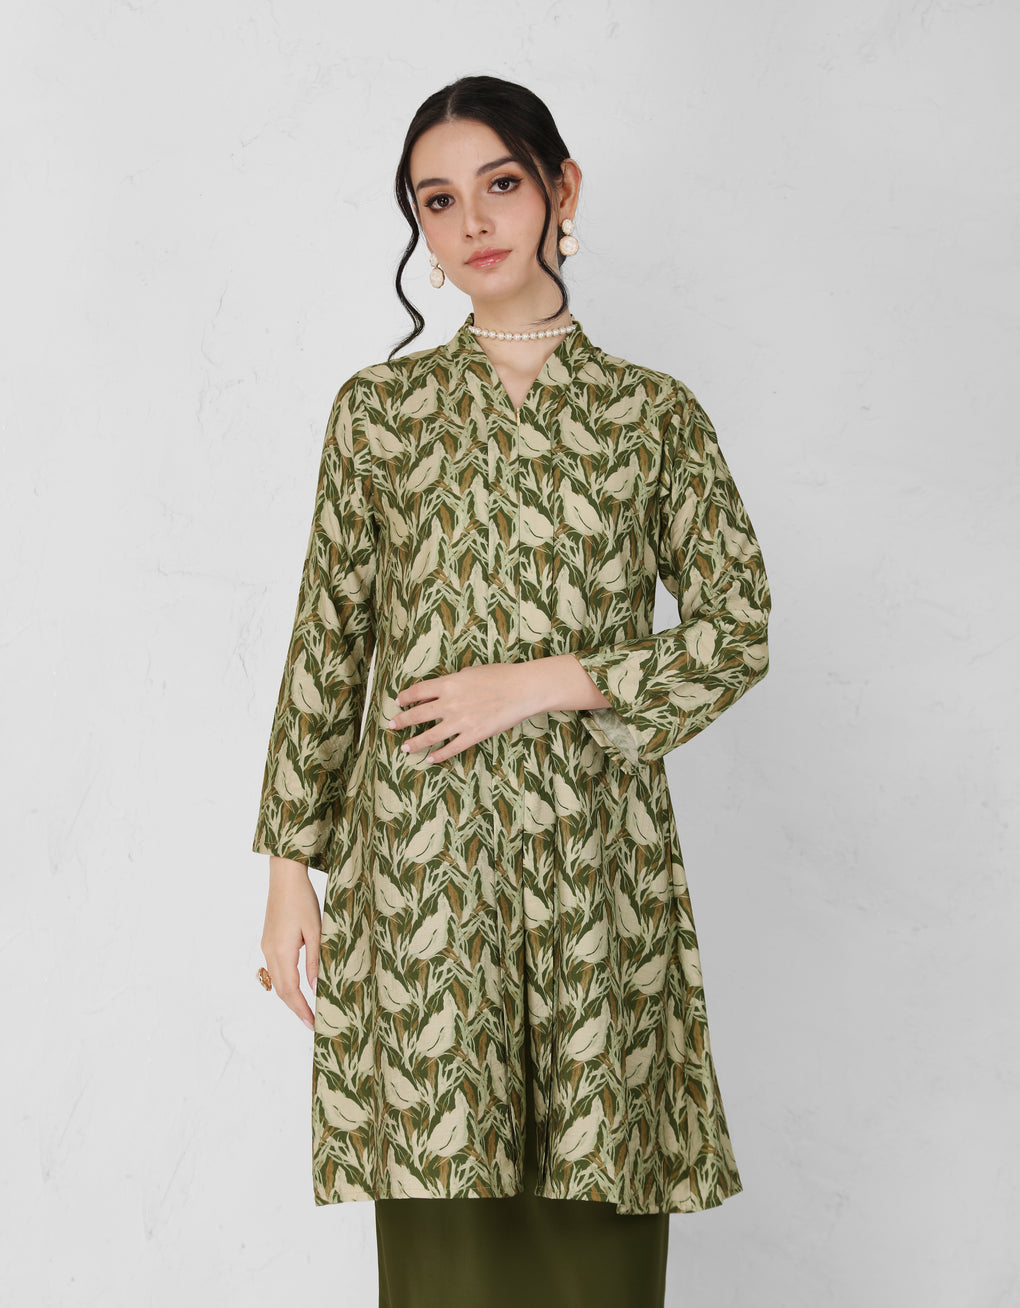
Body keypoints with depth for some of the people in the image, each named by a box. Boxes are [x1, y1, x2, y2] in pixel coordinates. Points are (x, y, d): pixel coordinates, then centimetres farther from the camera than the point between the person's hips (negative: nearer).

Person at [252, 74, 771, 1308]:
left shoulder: (656, 415, 4)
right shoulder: (377, 408, 6)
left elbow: (736, 627, 1)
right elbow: (327, 642, 7)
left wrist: (545, 681, -10)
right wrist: (290, 861, 4)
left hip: (595, 855, 0)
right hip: (417, 851, 1)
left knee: (595, 1209, 5)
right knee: (444, 1196, 5)